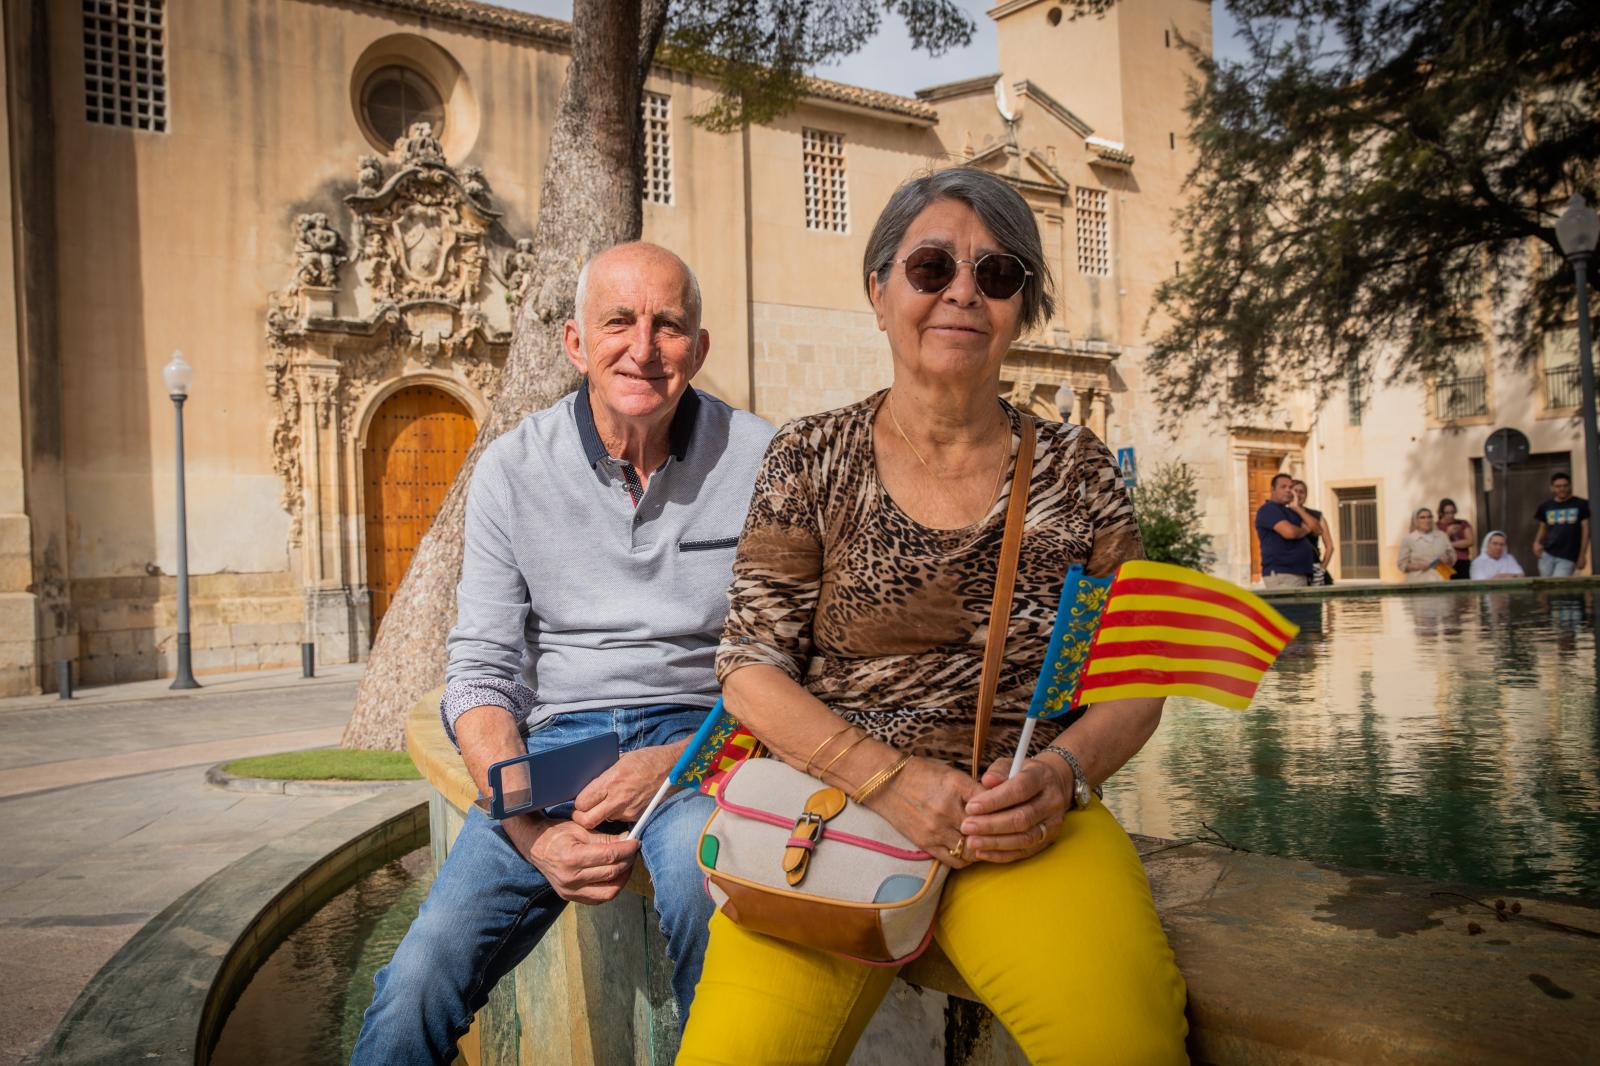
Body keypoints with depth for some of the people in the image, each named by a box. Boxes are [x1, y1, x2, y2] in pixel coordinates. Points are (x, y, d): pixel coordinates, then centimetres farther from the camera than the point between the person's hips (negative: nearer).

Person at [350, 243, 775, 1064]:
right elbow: (479, 672, 1)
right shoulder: (512, 470, 3)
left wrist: (679, 758, -17)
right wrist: (532, 828, -15)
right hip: (557, 735, 1)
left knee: (703, 872, -34)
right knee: (421, 978, -20)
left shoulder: (760, 461, -2)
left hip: (701, 733, -1)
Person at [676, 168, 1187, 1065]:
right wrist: (894, 780, -13)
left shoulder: (1079, 470, 8)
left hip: (1026, 823, 1)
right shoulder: (813, 460, 4)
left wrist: (1059, 774, -11)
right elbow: (751, 672, 0)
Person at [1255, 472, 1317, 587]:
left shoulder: (1290, 512, 24)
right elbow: (1289, 532, -19)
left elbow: (1315, 528, 13)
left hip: (1300, 573, 9)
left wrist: (1297, 507, 5)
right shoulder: (1268, 509, -4)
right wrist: (1304, 530, 4)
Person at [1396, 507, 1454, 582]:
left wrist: (1448, 559, -5)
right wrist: (1418, 566, -14)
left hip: (1441, 581, 3)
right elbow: (1402, 564, 1)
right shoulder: (1408, 539, 1)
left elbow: (1453, 556, 17)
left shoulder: (1442, 535, 12)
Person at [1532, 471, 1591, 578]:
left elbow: (1585, 530, 2)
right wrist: (1537, 542, -3)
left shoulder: (1581, 504, 3)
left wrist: (1582, 555, -3)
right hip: (1547, 554, 3)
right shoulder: (1545, 507, 11)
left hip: (1568, 557, -3)